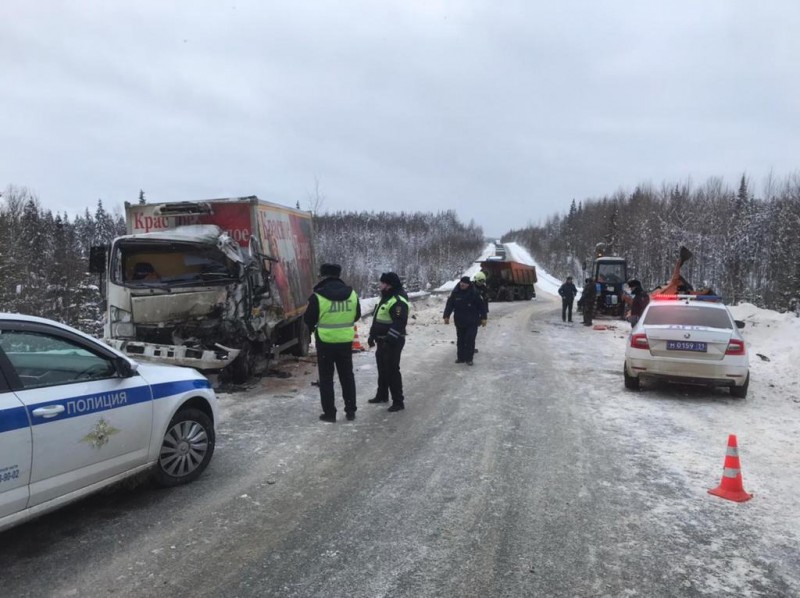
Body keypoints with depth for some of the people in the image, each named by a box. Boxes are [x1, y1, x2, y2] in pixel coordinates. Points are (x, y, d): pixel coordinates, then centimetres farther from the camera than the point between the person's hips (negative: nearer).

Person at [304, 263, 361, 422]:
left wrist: (314, 328, 17)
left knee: (326, 378, 8)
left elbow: (309, 319, -5)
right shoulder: (351, 293, -1)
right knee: (347, 376, 15)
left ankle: (329, 413, 11)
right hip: (345, 341, 4)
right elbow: (357, 315, 11)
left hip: (325, 342, -4)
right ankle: (350, 410, 19)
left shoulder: (318, 296, -15)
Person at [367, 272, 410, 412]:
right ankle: (382, 395, 34)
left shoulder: (398, 301, -20)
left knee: (392, 371, -7)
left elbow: (399, 324, -27)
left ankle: (398, 401, -1)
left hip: (392, 342, -10)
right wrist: (372, 335, 23)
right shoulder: (386, 298, 14)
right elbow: (377, 319, 23)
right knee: (382, 369, 19)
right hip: (382, 341, 10)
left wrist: (389, 340, -28)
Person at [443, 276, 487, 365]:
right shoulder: (455, 293, -2)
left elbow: (481, 305, -3)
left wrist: (483, 318, -4)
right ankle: (461, 357, 21)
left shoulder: (474, 293, -8)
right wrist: (446, 316, -1)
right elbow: (449, 304, 4)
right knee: (460, 340, 11)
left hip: (472, 322, -3)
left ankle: (469, 358, 3)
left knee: (470, 340, -7)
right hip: (459, 322, 3)